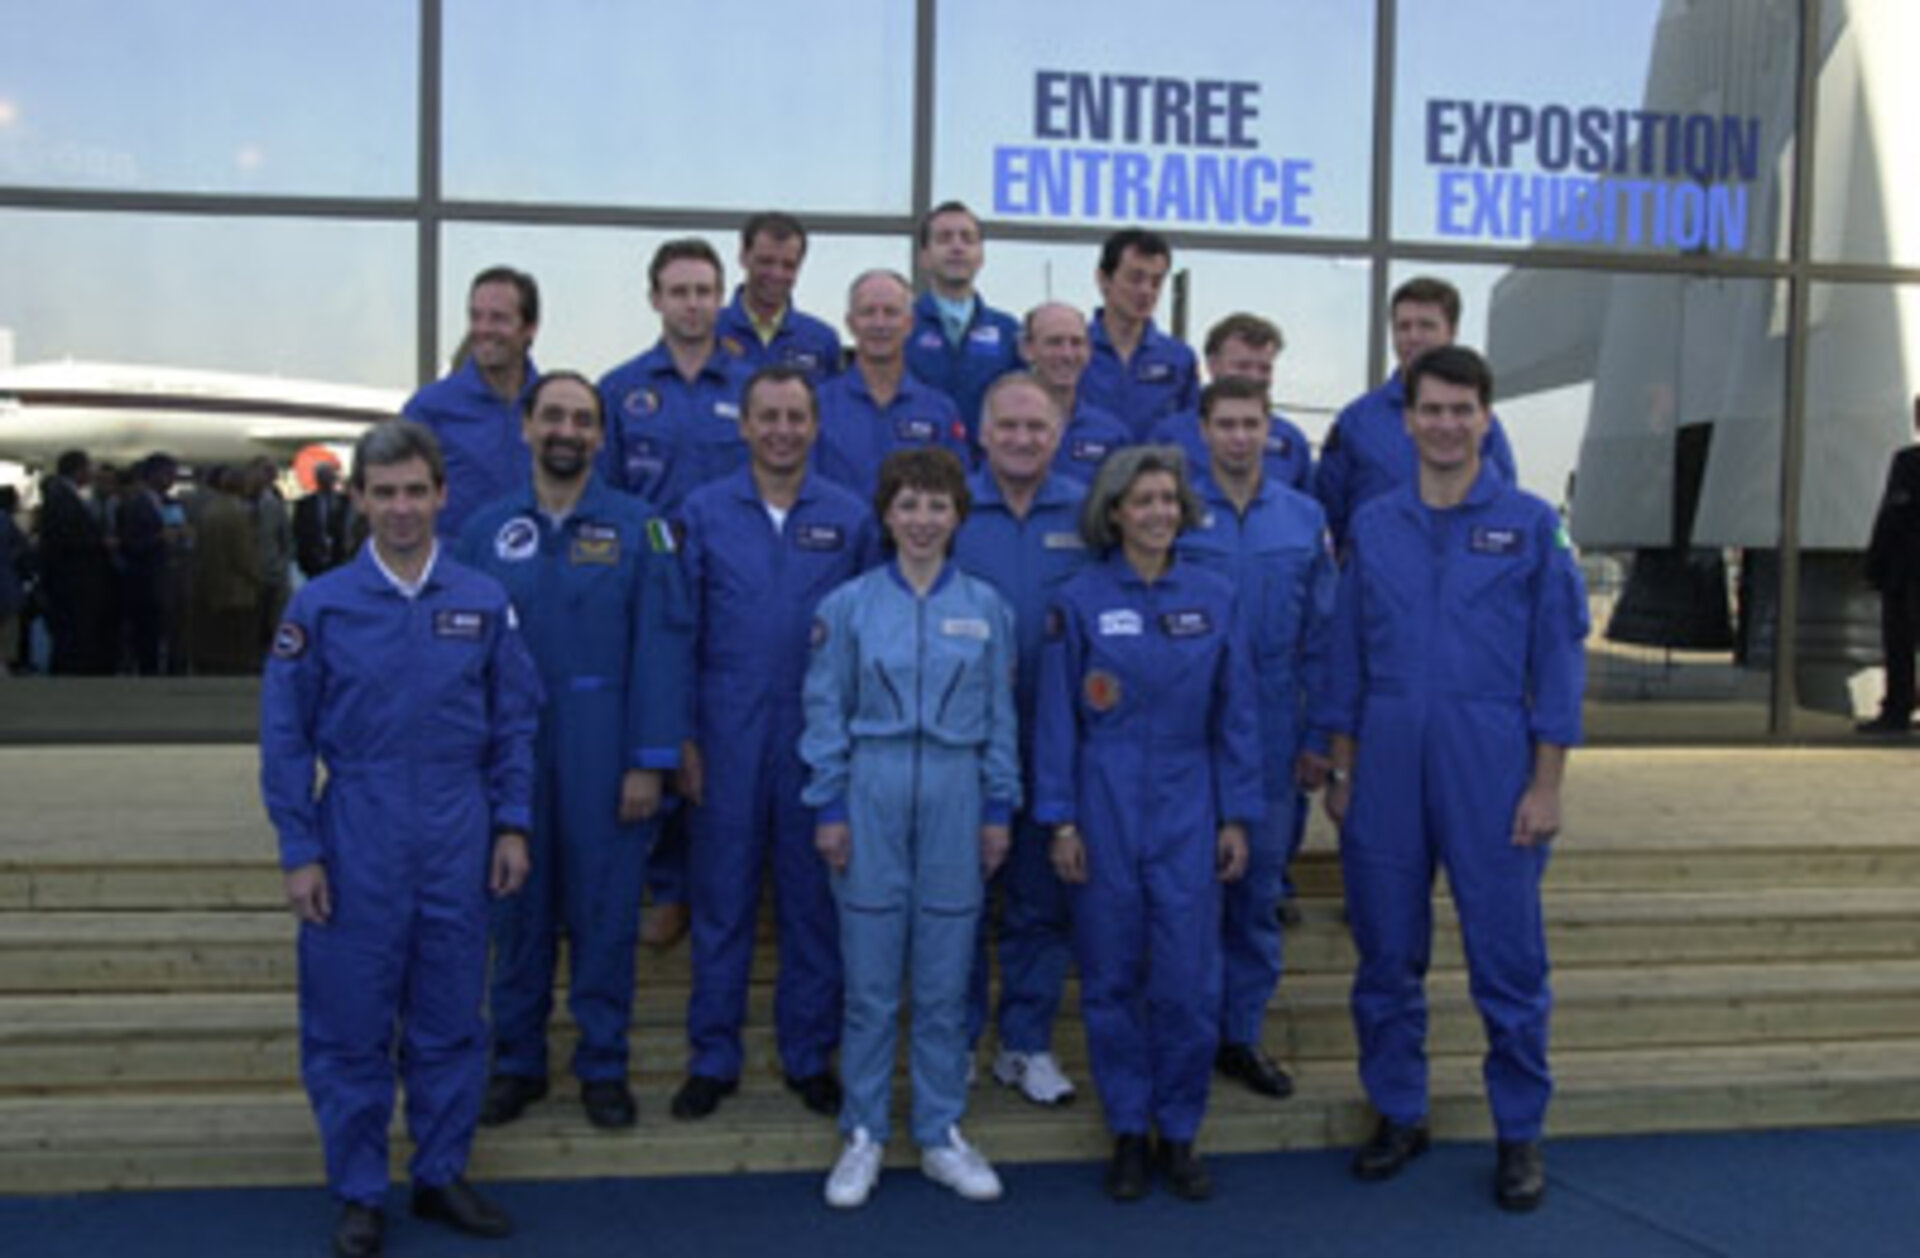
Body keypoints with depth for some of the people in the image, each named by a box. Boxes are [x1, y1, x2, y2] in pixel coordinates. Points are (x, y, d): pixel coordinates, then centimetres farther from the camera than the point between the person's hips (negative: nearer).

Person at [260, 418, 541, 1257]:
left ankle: (442, 1175, 27)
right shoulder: (320, 606, -3)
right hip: (357, 844, -1)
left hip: (458, 843, 2)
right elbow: (286, 738, -1)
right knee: (350, 1027, 5)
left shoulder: (484, 603, 2)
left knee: (451, 1021, 11)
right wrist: (299, 852, -4)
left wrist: (512, 826, 3)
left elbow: (514, 723, 8)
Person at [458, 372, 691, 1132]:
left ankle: (603, 1064, 19)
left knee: (606, 910, 5)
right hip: (510, 750, 2)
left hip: (604, 753, -2)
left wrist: (650, 762, -9)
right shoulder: (486, 530, 6)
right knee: (518, 906, 10)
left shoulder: (637, 528, 0)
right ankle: (517, 1062, 24)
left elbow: (662, 648, -4)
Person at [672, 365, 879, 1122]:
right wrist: (682, 736, -2)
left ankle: (809, 1054, 22)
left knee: (815, 901, 8)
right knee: (721, 897, 6)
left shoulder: (850, 519, 3)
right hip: (728, 735, 0)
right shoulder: (704, 512, 3)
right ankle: (713, 1057, 19)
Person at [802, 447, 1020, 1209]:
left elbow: (1000, 716, 8)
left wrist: (999, 809, 4)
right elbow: (825, 710, 1)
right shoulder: (849, 605, 0)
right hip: (872, 794, -1)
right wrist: (828, 807, -4)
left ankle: (942, 1135, 20)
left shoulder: (986, 608, 5)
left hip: (956, 799, 1)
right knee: (869, 982, 4)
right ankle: (863, 1135, 17)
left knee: (945, 984, 7)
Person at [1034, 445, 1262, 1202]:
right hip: (1105, 809, -1)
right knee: (1112, 980, 6)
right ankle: (1128, 1131, 21)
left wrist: (1238, 817, 3)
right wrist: (1060, 821, -4)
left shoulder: (1214, 598, 4)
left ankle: (1180, 1132, 17)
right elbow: (1056, 719, 0)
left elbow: (1237, 715, 6)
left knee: (1189, 982, 1)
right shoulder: (1080, 601, -1)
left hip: (1188, 812, 1)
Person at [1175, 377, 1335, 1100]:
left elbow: (1321, 637, 7)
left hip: (1272, 735, 3)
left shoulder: (1304, 519, 6)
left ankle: (1243, 1034, 21)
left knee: (1259, 889, 9)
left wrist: (1318, 738, 3)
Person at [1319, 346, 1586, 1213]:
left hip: (1490, 763, -2)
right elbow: (1348, 657, 11)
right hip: (1387, 760, 3)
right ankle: (1399, 1114, 25)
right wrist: (1342, 771, 7)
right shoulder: (1372, 526, 9)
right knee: (1386, 953, 10)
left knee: (1507, 955, 2)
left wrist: (1546, 785, -5)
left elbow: (1558, 660, 0)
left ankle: (1520, 1132, 18)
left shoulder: (1529, 523, 2)